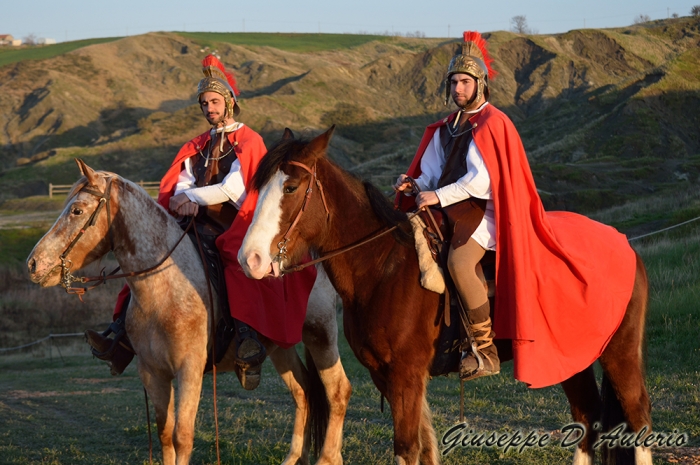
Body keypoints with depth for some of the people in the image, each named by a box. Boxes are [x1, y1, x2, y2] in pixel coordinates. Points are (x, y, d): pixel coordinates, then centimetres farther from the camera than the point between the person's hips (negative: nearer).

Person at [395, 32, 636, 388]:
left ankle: (486, 351, -27)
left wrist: (439, 196, -24)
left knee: (459, 260, -33)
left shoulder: (492, 124, -9)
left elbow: (481, 181, -18)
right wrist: (412, 185, -5)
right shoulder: (446, 129, 16)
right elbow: (432, 173, 16)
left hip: (487, 213, -9)